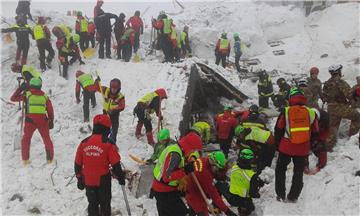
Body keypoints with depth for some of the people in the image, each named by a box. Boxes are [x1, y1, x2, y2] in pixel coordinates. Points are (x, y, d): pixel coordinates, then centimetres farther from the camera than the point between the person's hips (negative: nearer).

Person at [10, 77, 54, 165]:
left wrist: (20, 89, 24)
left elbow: (13, 98, 15)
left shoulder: (26, 94, 5)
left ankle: (25, 159, 15)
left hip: (30, 120, -1)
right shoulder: (44, 96, 12)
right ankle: (50, 159, 16)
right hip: (43, 120, 1)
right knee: (47, 139, 15)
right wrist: (51, 121, 20)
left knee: (26, 139, 17)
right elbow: (50, 110, 12)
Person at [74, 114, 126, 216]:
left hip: (88, 181, 3)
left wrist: (79, 179, 16)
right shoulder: (108, 144, -16)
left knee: (92, 203, 19)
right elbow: (116, 164, -12)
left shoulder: (84, 143, -4)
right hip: (103, 181, -3)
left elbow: (78, 164, 4)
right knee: (105, 204, 14)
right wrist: (121, 177, 3)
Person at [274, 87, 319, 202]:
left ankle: (280, 195, 18)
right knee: (298, 172, 16)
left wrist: (277, 144, 9)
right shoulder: (311, 113, -3)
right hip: (303, 149, 2)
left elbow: (278, 130, -4)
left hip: (286, 147, -1)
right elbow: (315, 133, 5)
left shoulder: (285, 112, -10)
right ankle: (293, 196, 22)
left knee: (280, 170, 16)